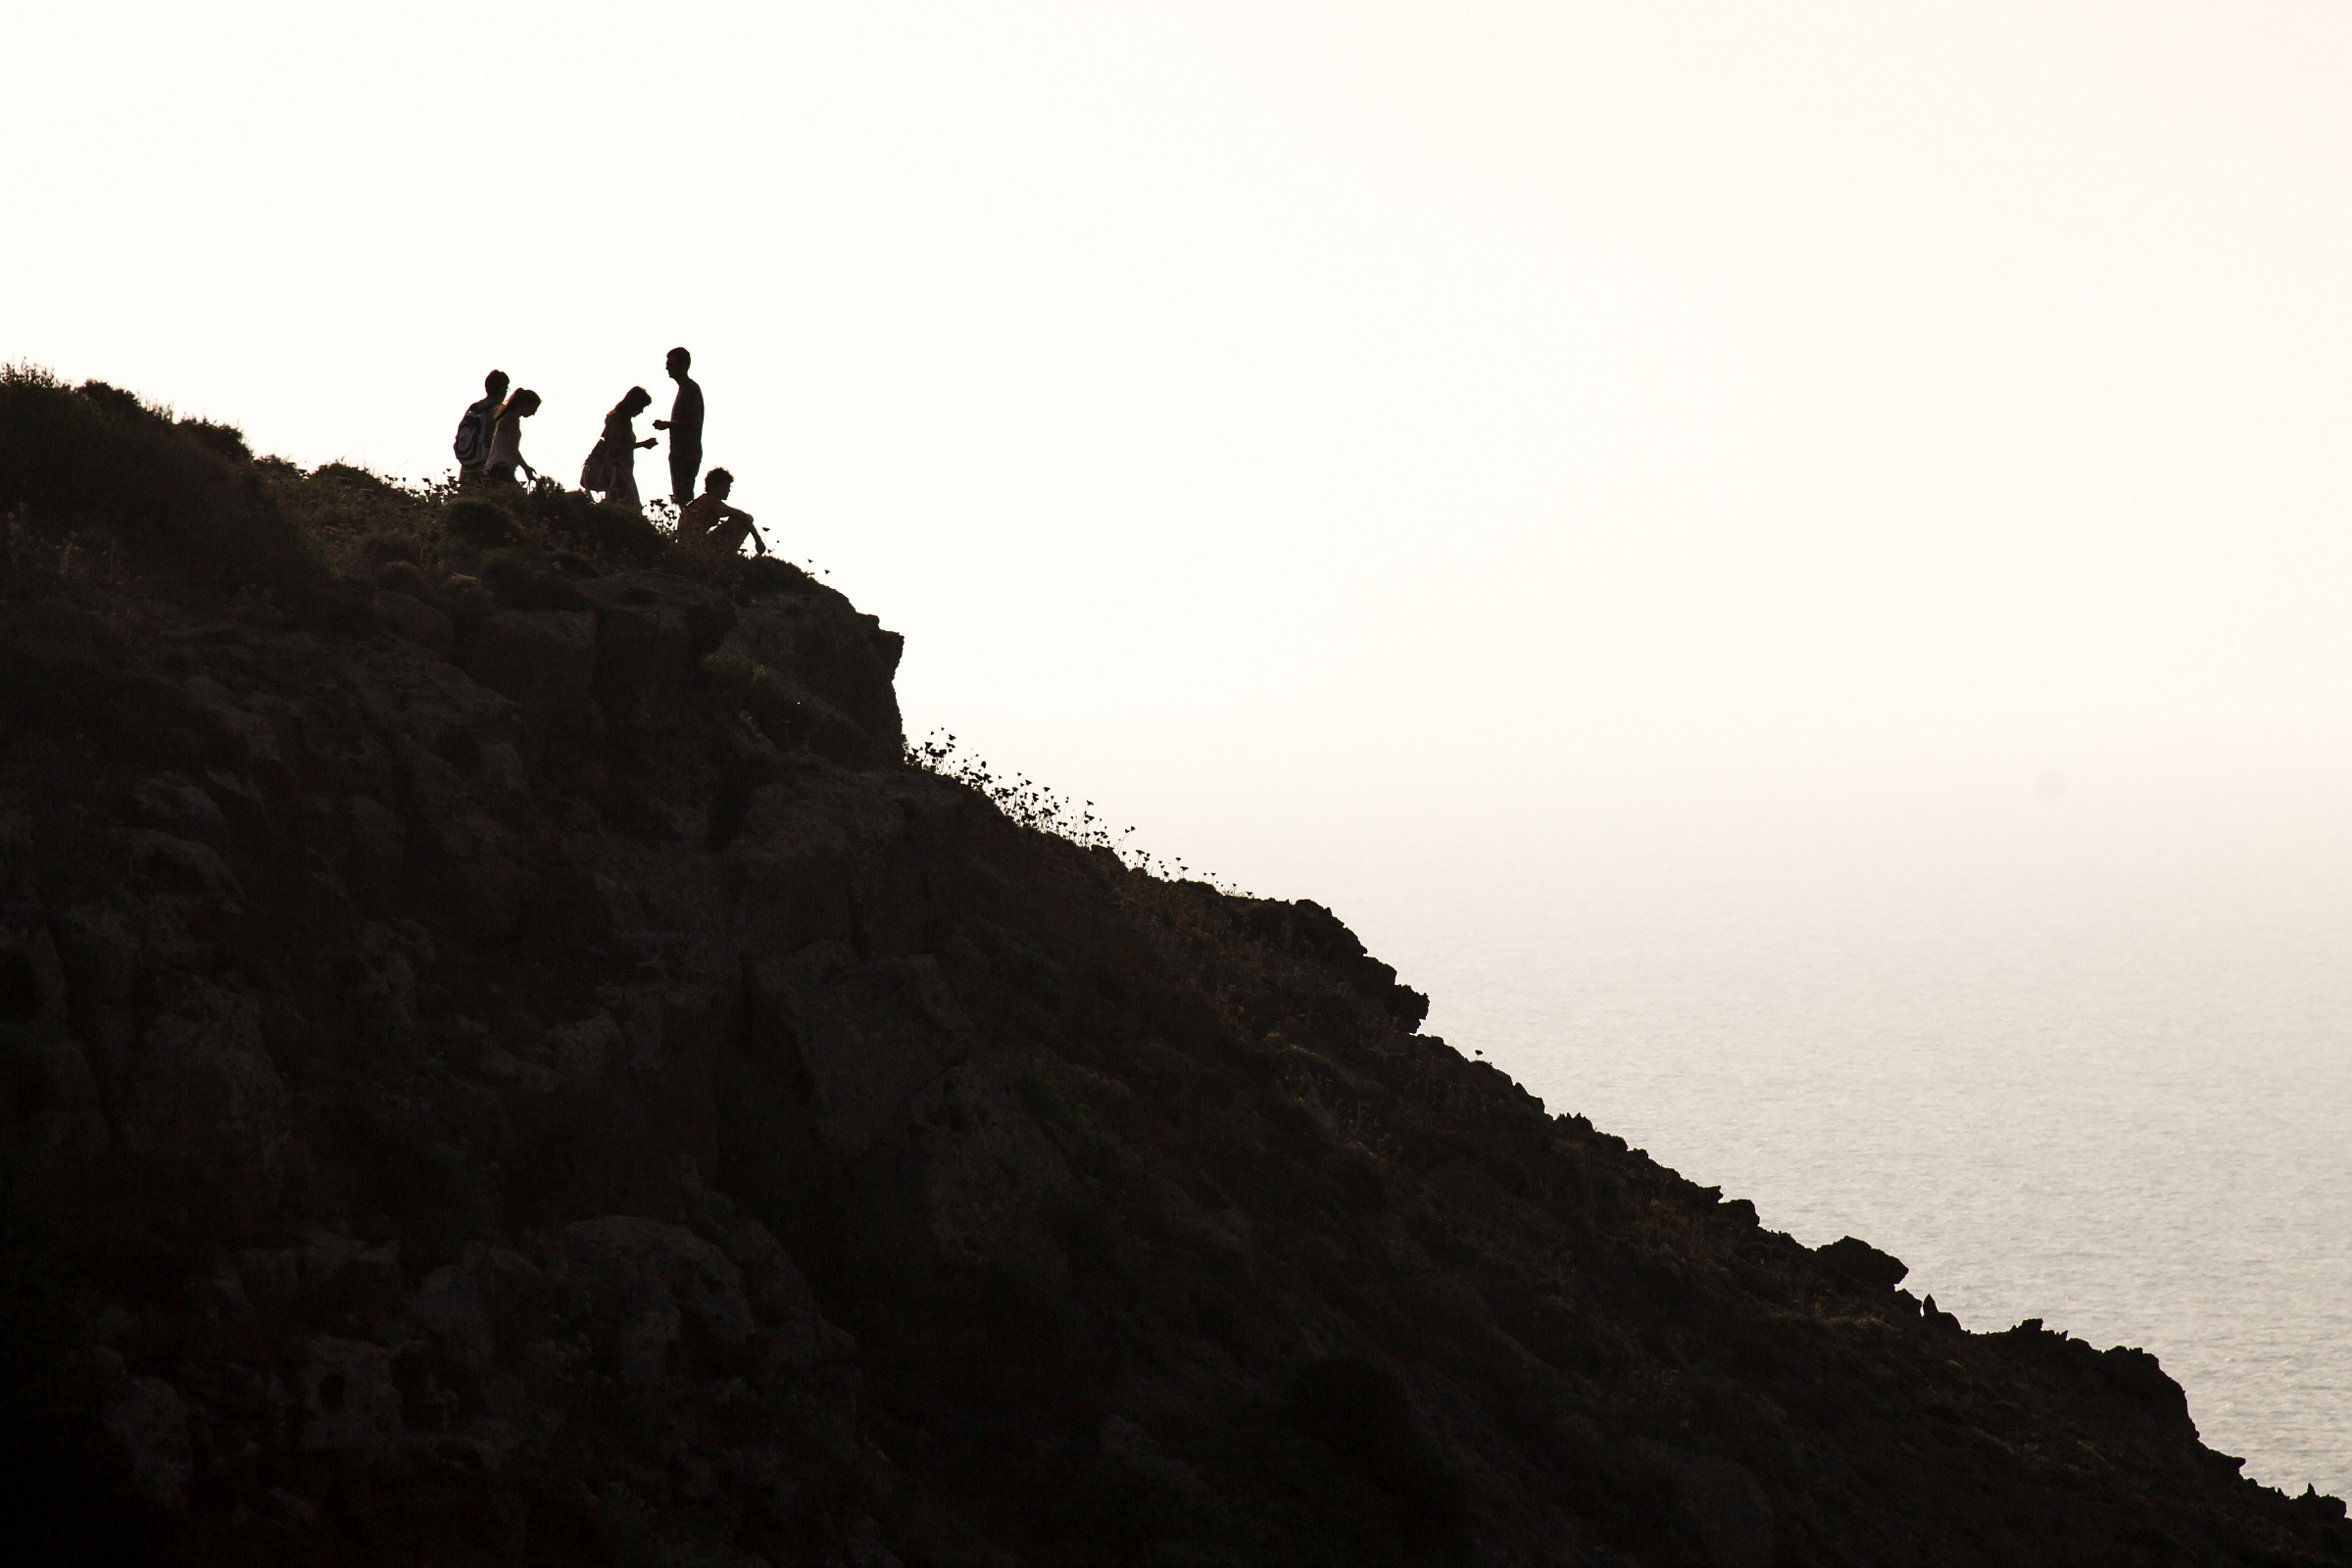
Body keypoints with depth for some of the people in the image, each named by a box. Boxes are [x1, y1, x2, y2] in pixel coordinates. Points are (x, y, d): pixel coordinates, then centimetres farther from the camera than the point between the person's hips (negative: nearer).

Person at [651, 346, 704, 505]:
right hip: (680, 455, 10)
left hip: (686, 455, -10)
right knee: (681, 498, 9)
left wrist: (667, 425, -13)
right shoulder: (684, 388, 20)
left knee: (683, 498, -15)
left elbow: (694, 422, -20)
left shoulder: (690, 389, -11)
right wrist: (667, 425, 14)